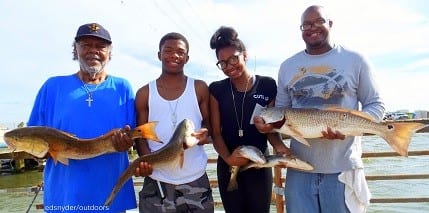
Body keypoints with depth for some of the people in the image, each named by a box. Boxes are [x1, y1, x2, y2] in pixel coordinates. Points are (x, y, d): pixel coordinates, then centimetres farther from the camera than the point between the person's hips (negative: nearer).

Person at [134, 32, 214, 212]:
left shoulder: (200, 88, 1)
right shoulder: (144, 93, 1)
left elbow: (208, 123, 8)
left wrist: (204, 133, -16)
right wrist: (146, 159, -15)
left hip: (196, 181, 1)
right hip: (157, 182, 0)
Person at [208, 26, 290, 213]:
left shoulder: (267, 85, -3)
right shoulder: (217, 90, 0)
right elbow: (216, 133, -2)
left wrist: (279, 146, -21)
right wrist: (227, 158, -19)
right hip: (228, 167, 1)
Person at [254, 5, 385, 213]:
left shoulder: (355, 60, 0)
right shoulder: (287, 66, 8)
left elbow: (375, 104, 3)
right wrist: (268, 122, -10)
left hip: (343, 169, -2)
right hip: (299, 168, 3)